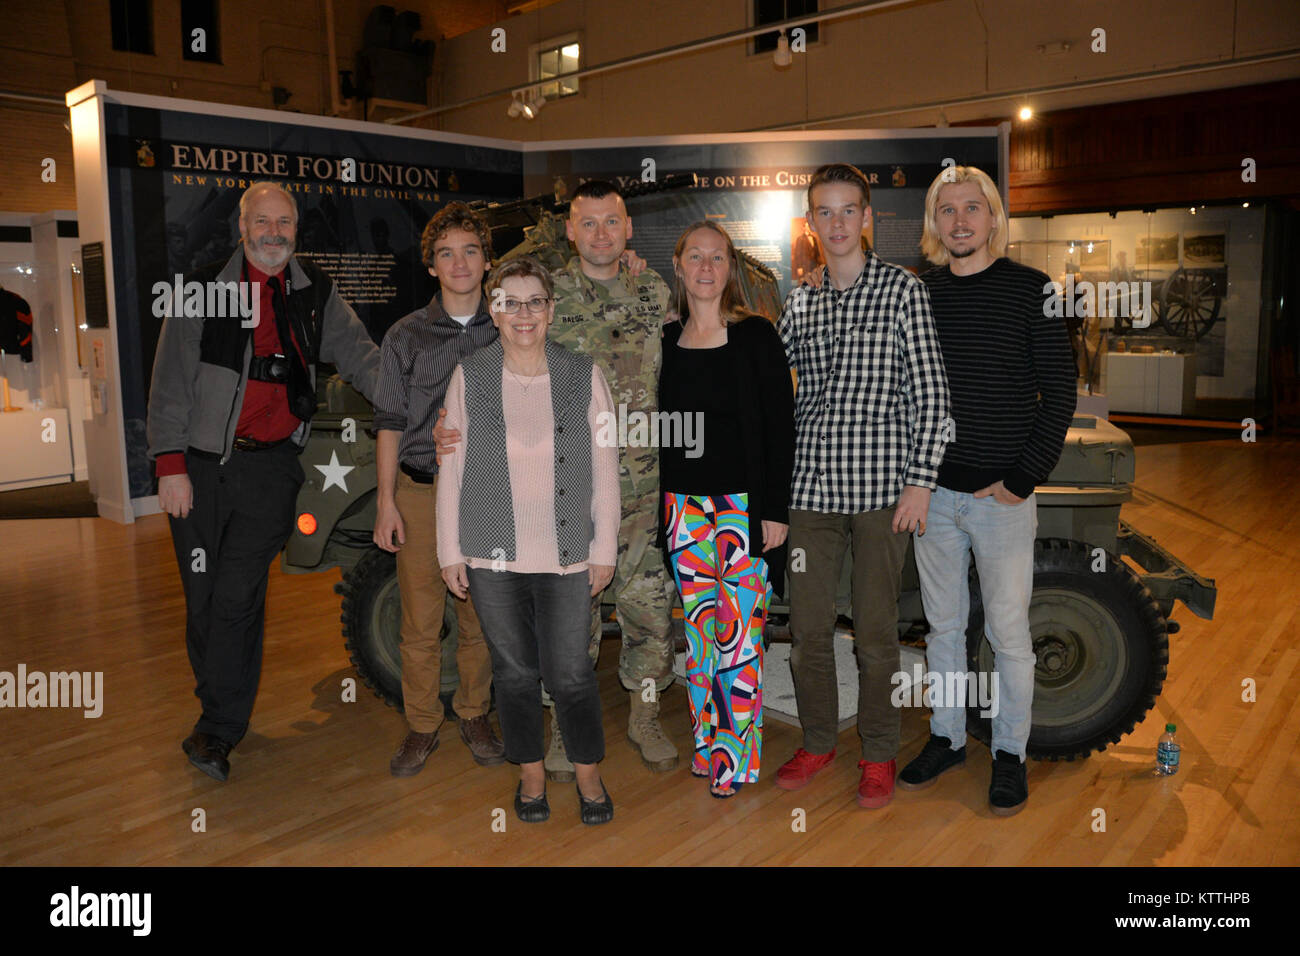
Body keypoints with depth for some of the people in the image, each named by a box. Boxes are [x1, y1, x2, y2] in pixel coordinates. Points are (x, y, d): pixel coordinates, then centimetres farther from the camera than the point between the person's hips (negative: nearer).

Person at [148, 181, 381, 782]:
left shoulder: (315, 294, 8)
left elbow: (360, 356, 0)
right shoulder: (203, 290, 3)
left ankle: (217, 731, 4)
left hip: (271, 466, 0)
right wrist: (170, 464, -6)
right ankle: (218, 708, 27)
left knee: (238, 598, -6)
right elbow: (170, 381, 1)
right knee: (202, 597, 8)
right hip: (201, 464, 1)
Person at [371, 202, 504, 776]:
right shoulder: (406, 336, 2)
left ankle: (474, 715, 28)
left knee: (480, 618, 10)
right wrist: (386, 503, -3)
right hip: (421, 494, -1)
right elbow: (390, 423, 3)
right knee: (420, 624, 4)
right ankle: (422, 727, 21)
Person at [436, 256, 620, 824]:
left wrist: (604, 548, 1)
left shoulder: (583, 376, 2)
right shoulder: (469, 378, 2)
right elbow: (451, 469, 4)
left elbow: (605, 470, 3)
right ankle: (530, 773, 30)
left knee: (570, 672, 1)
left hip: (566, 554, 0)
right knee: (514, 669, 10)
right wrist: (450, 551, 2)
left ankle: (589, 774, 25)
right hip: (492, 554, 1)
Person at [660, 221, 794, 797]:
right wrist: (659, 504, 10)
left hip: (744, 502, -4)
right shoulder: (666, 341, 9)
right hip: (684, 504, 4)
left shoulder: (755, 337, -2)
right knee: (697, 628, 10)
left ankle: (736, 760, 12)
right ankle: (706, 747, 24)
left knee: (739, 631, -1)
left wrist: (776, 509, -9)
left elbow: (780, 425, -4)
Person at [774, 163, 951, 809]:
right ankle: (817, 742, 28)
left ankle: (878, 754, 23)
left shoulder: (902, 289, 0)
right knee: (807, 628, 10)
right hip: (810, 488, 4)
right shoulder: (798, 303, 11)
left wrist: (920, 481, -10)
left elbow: (930, 394, -4)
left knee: (875, 630, 6)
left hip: (879, 488, -3)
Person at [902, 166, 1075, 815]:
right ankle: (946, 739, 30)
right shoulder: (919, 291, 6)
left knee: (1008, 633, 6)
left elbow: (1059, 395, -4)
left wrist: (1023, 480, -10)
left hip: (1002, 496, -3)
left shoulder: (1030, 288, -3)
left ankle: (1010, 753, 24)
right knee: (942, 626, 14)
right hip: (932, 492, 3)